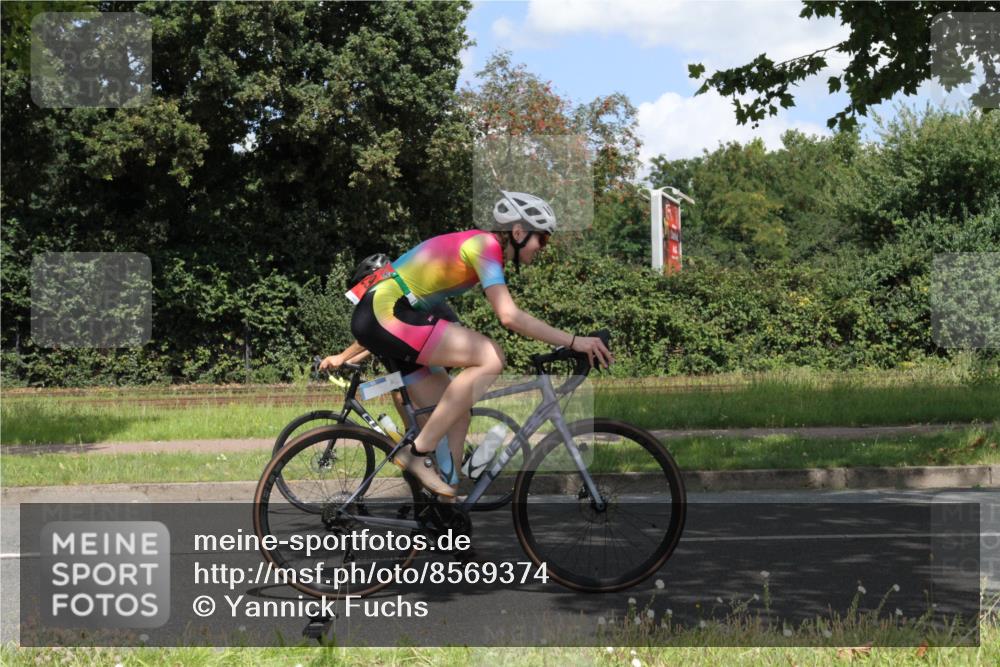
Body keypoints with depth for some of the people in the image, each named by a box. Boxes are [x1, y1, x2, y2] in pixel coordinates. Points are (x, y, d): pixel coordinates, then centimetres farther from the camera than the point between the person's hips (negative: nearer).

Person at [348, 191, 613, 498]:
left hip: (375, 317, 10)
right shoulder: (486, 245, -14)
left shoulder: (475, 244, 17)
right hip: (386, 314, -10)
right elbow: (510, 316, -25)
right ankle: (418, 451, -16)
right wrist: (573, 341, -24)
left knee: (455, 415, 9)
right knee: (491, 357, -20)